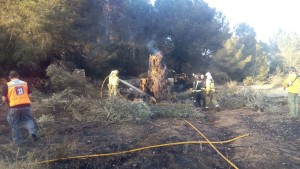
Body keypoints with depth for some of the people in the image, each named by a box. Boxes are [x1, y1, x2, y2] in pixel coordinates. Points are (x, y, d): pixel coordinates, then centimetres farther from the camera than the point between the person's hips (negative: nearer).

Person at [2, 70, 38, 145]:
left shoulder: (7, 85, 1)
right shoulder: (25, 83, 9)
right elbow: (29, 96, 9)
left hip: (14, 107, -2)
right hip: (26, 105, 2)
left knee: (15, 124, 11)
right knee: (28, 120, 16)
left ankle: (16, 141, 19)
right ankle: (33, 132, -8)